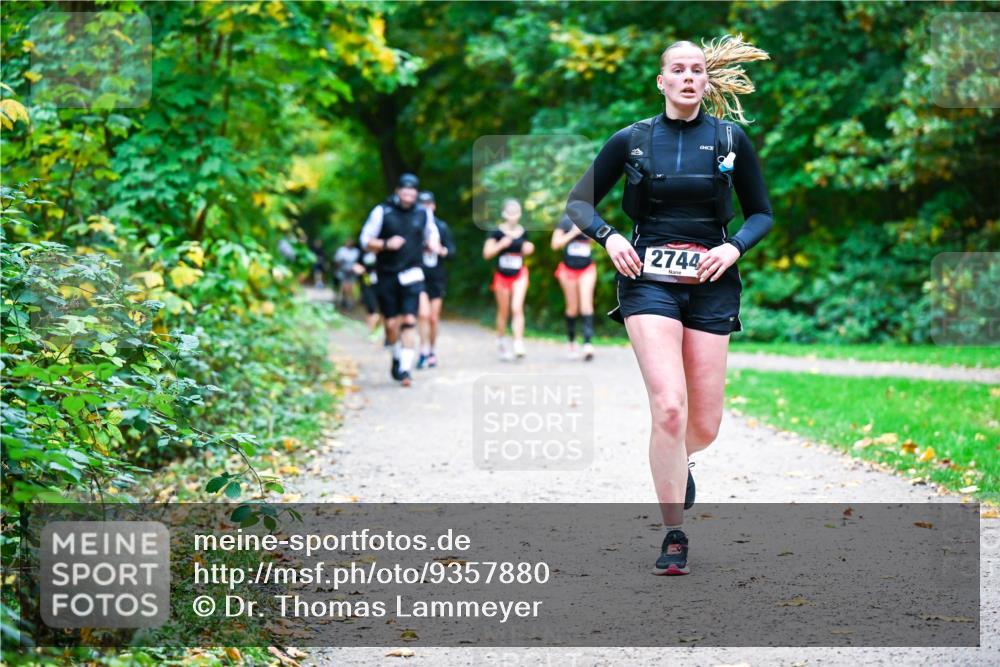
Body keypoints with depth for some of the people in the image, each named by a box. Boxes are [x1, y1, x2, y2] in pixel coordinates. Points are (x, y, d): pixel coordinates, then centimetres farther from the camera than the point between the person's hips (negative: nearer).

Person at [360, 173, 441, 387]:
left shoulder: (423, 214, 5)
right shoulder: (382, 212, -3)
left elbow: (431, 235, 22)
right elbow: (366, 240, 1)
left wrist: (432, 245, -2)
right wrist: (386, 244, -17)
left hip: (412, 275, 0)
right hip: (387, 276, 0)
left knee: (409, 321, -11)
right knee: (391, 323, 4)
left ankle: (405, 368, -12)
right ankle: (397, 357, 31)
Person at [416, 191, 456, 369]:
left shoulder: (442, 226, 4)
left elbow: (452, 250, 2)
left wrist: (441, 250, -17)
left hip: (437, 277, 2)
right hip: (419, 276, -2)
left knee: (434, 318, 7)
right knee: (424, 314, -16)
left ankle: (432, 351, 21)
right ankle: (424, 351, -12)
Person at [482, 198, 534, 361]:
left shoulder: (522, 232, 1)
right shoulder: (497, 232, -9)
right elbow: (487, 253, -11)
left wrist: (528, 249, -5)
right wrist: (501, 245, -25)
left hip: (519, 275, 1)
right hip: (502, 275, -1)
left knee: (517, 308, -14)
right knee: (503, 312, 11)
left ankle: (518, 344, -17)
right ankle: (501, 342, 31)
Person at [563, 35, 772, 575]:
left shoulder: (731, 139, 6)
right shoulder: (631, 140, 5)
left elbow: (761, 213, 12)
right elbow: (579, 202, 12)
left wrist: (735, 247, -7)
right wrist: (608, 237, -7)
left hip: (710, 285, 2)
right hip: (648, 280, -2)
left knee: (704, 426, 2)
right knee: (669, 408, -19)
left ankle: (676, 460, 41)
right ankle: (674, 536, -8)